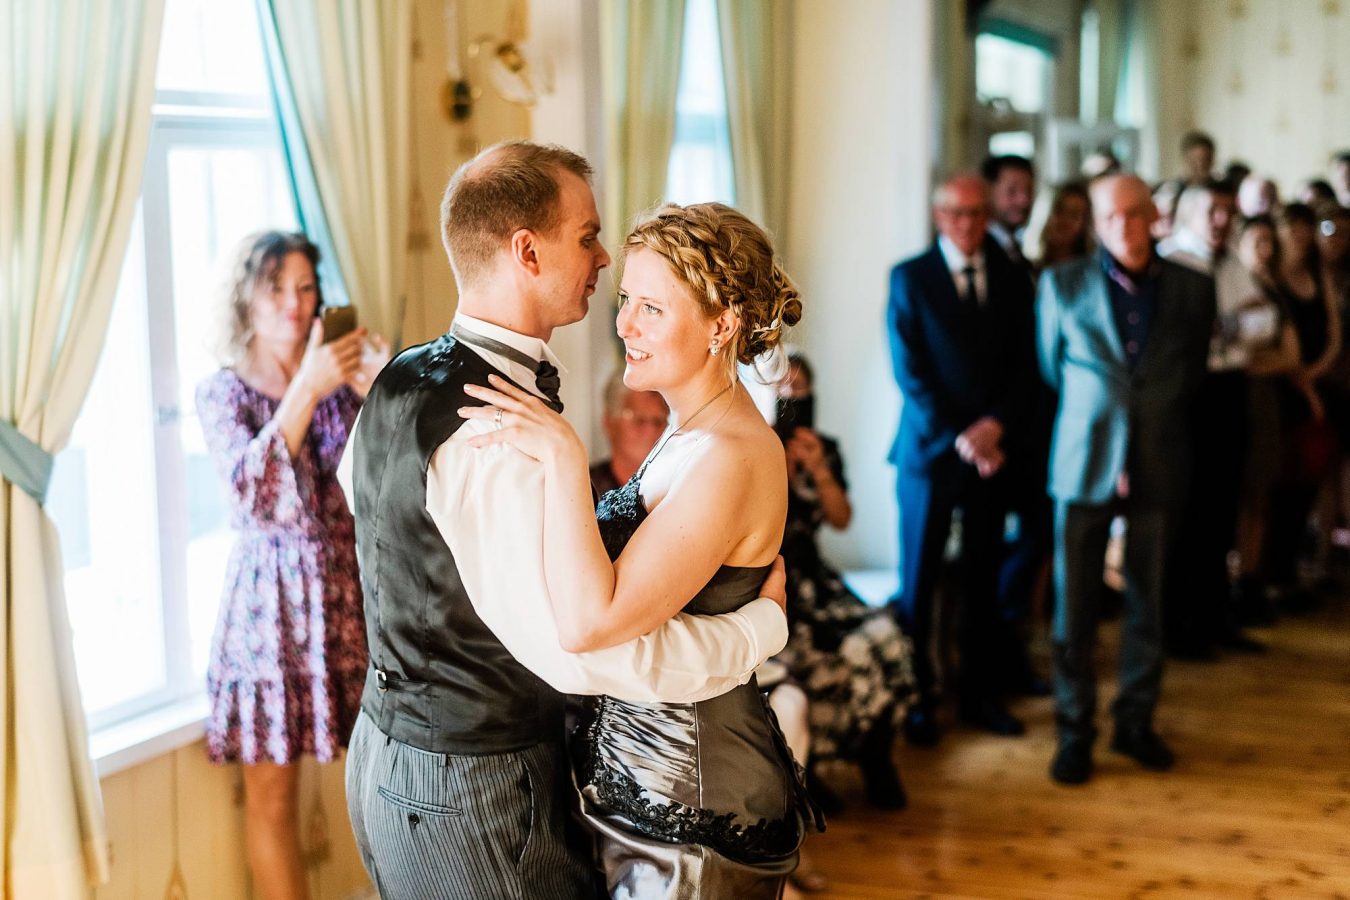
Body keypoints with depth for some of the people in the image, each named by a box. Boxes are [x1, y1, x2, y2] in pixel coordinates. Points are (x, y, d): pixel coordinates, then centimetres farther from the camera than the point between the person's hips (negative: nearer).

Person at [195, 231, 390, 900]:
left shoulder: (340, 379, 5)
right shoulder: (222, 392, -2)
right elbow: (252, 491, -19)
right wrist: (307, 388, -24)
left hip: (347, 587, 3)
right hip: (270, 598, -2)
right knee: (271, 789, 3)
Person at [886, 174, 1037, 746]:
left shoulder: (1012, 282, 9)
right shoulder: (910, 278, -2)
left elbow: (1023, 366, 6)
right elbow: (909, 371, -8)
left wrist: (995, 425, -11)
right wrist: (958, 437, -16)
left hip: (992, 448, 3)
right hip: (930, 448, -3)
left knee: (984, 579, 9)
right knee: (918, 581, 1)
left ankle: (981, 694, 18)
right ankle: (915, 698, 10)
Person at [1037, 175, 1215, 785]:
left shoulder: (1192, 289, 2)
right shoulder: (1061, 287, 0)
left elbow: (1193, 373, 15)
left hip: (1158, 465, 1)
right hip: (1085, 463, -1)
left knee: (1149, 604, 9)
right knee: (1075, 606, 1)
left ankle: (1136, 722, 24)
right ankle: (1074, 732, 12)